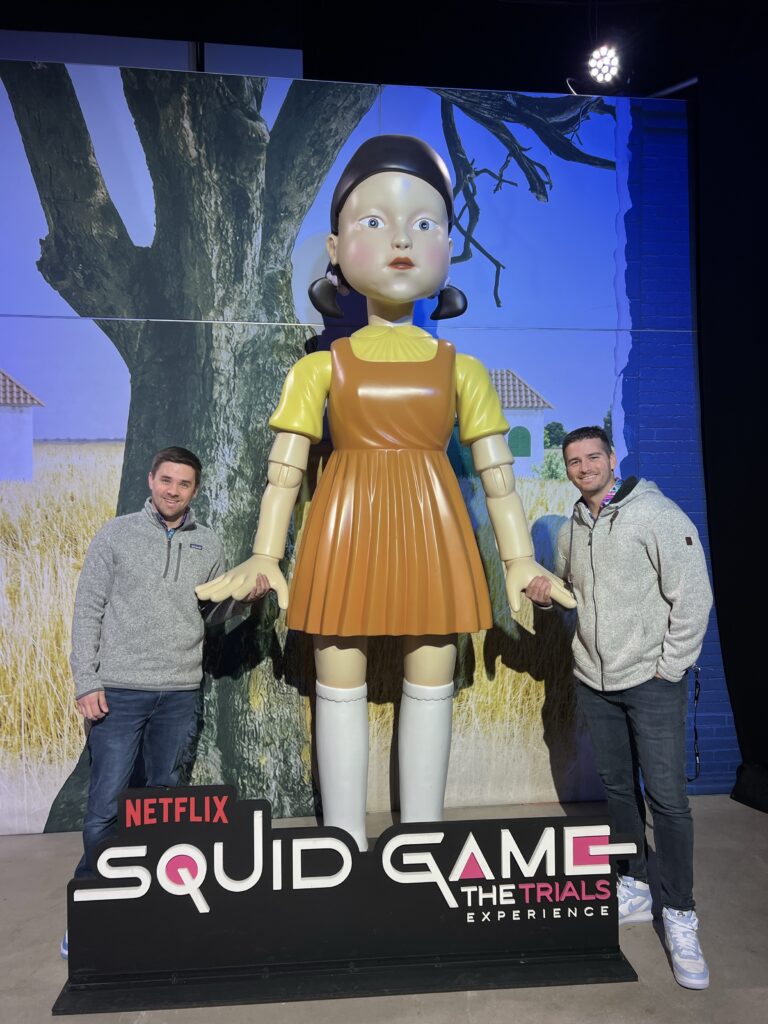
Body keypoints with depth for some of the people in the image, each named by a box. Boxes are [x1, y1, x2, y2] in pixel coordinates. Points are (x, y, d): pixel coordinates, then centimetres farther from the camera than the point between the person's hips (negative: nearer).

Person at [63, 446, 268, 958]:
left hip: (180, 692, 3)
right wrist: (86, 681, -6)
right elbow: (88, 611, -1)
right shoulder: (116, 534, 0)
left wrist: (245, 597, -7)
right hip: (118, 690, -2)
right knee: (107, 804, 0)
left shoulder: (208, 544, 6)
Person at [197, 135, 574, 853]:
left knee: (431, 686, 9)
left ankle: (425, 839, 28)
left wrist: (520, 559, 5)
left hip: (430, 537, 2)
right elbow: (284, 468, 2)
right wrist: (263, 557, -1)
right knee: (340, 686, 6)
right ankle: (345, 840, 25)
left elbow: (497, 472, 6)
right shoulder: (321, 368, 1)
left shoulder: (462, 370, 5)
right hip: (346, 533, -1)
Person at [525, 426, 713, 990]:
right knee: (618, 787, 15)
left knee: (667, 796, -1)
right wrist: (544, 591, 1)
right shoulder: (571, 530, 8)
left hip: (652, 681, -5)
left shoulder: (656, 513, -11)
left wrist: (668, 668, -12)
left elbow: (693, 595, -12)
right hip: (594, 681, 6)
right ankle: (635, 889, 32)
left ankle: (680, 918, 14)